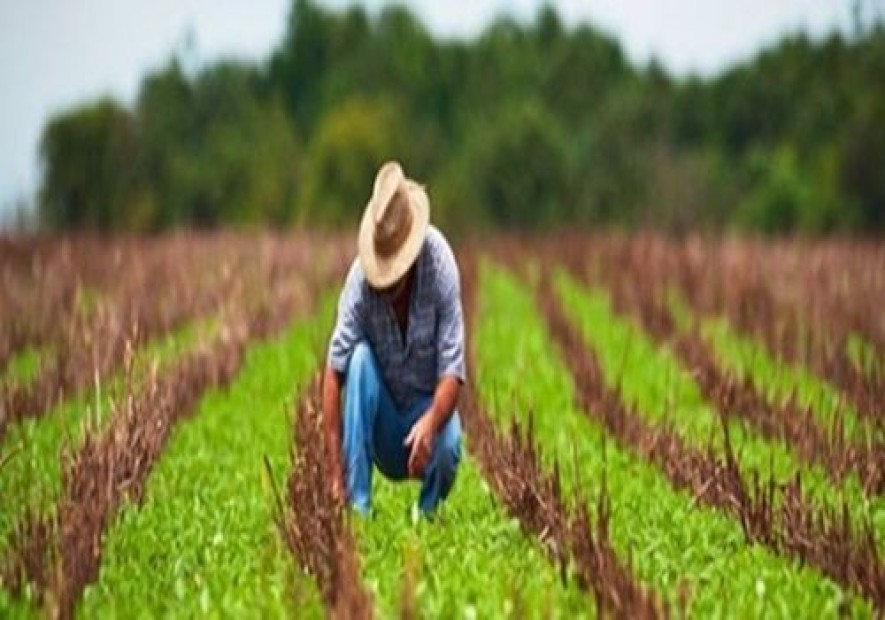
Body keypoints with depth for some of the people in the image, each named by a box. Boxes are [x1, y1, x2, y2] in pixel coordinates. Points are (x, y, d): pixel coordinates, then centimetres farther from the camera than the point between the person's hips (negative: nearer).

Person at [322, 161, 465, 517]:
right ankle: (357, 505, -24)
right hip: (383, 415, 1)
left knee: (446, 447, -32)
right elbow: (334, 371, -24)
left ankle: (428, 508, 3)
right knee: (360, 359, -28)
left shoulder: (440, 263, -23)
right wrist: (335, 474, -30)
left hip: (429, 405, -1)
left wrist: (430, 423, -43)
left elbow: (452, 372, -22)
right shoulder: (360, 277, -22)